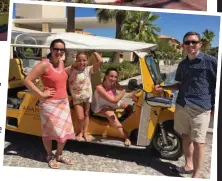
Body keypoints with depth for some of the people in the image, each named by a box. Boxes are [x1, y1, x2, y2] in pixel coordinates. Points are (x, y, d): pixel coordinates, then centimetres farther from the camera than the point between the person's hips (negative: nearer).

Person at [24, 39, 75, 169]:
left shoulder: (61, 62, 5)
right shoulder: (44, 64, -17)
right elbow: (27, 80, -20)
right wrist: (41, 94, -18)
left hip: (64, 102, 7)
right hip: (50, 103, -7)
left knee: (66, 131, 14)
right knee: (49, 131, 9)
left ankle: (59, 154, 35)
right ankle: (50, 156, 31)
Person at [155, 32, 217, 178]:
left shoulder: (211, 61, -5)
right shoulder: (182, 64, 13)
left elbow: (218, 85, -4)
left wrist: (216, 107, -9)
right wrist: (163, 87, 10)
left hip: (201, 108, -6)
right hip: (181, 106, 6)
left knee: (198, 141, -2)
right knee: (185, 136, 15)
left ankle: (196, 174, 12)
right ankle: (188, 165, 33)